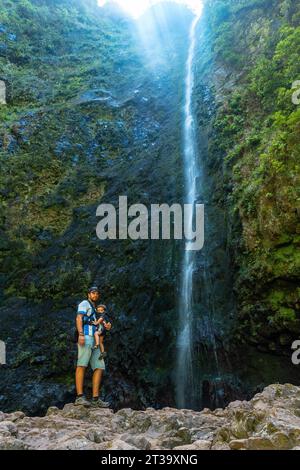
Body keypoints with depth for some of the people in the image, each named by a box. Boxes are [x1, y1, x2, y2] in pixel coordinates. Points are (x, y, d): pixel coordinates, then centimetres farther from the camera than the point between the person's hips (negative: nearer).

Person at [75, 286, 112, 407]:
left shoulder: (96, 310, 31)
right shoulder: (84, 303, 9)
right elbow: (79, 318, -6)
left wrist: (107, 326, 8)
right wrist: (81, 334, -22)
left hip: (95, 341, 8)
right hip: (86, 338, -8)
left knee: (99, 367, 0)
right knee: (82, 365, -17)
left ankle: (96, 399, -2)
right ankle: (80, 397, -24)